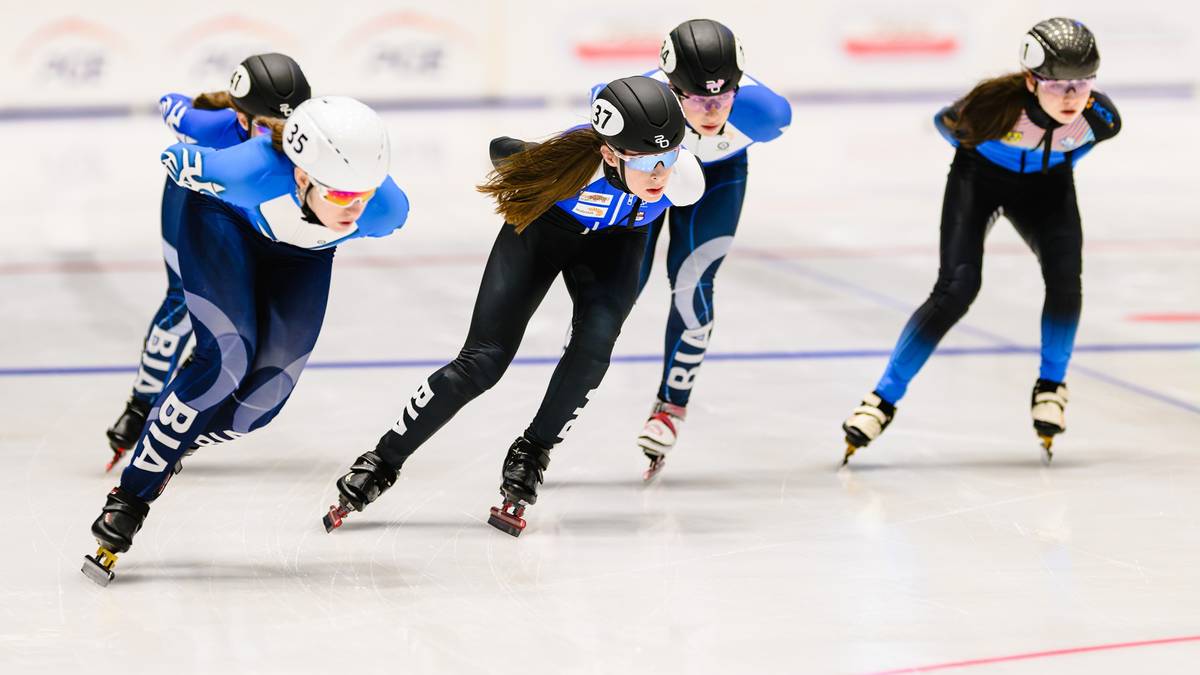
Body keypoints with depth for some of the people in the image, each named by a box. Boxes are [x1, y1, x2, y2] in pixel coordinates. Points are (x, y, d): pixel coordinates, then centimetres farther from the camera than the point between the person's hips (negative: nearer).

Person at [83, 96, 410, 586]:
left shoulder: (388, 210, -35)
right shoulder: (247, 171, -44)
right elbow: (175, 160, -22)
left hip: (303, 253, 4)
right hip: (226, 219, -4)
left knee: (264, 395, -6)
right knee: (226, 361, -22)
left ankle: (165, 447, 22)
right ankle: (130, 496, -10)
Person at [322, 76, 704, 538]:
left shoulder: (680, 171, -34)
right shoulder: (570, 160, -41)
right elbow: (503, 151, -17)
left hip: (615, 240, 2)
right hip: (543, 228, -2)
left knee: (594, 344, -24)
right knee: (482, 361, -7)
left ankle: (530, 456, -2)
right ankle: (382, 464, 9)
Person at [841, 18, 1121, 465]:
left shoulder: (1100, 118, -28)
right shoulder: (997, 105, -37)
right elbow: (947, 123, -12)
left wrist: (1056, 162, 11)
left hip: (1046, 182, 2)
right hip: (981, 174, -2)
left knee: (1065, 275, -22)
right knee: (957, 288, -16)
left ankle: (1051, 386, 0)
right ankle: (883, 399, -8)